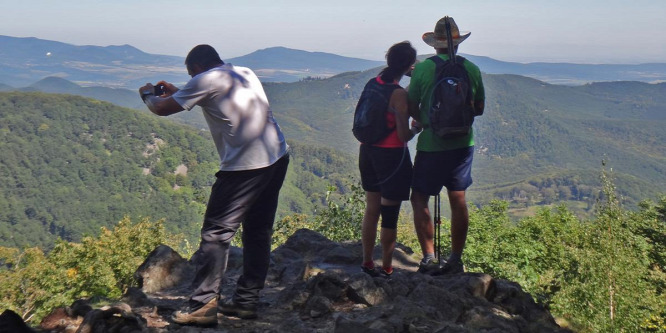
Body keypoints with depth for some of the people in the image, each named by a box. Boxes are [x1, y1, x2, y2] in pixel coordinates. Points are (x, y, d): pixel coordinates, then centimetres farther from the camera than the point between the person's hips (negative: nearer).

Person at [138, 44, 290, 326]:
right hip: (278, 158, 9)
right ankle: (246, 300, 21)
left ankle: (203, 305, -1)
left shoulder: (206, 81, -4)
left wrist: (148, 94, 22)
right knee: (258, 232, 14)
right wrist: (177, 92, 37)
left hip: (245, 166, -8)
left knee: (216, 232, -2)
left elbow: (162, 109, 0)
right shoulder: (246, 73, 19)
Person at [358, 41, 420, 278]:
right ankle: (386, 269, 12)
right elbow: (404, 136, -17)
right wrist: (417, 128, 1)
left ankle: (367, 263, 26)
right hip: (392, 156, -7)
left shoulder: (371, 84, 3)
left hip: (368, 151, 7)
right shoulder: (399, 94, -18)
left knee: (371, 209, 17)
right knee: (389, 214, 3)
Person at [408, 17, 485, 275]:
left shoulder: (422, 69, -10)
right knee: (458, 200, 11)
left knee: (419, 199, 7)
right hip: (462, 144, 4)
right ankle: (456, 260, 17)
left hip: (431, 145, -4)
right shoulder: (472, 69, 1)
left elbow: (411, 108, -4)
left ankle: (429, 258, 1)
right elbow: (479, 109, 9)